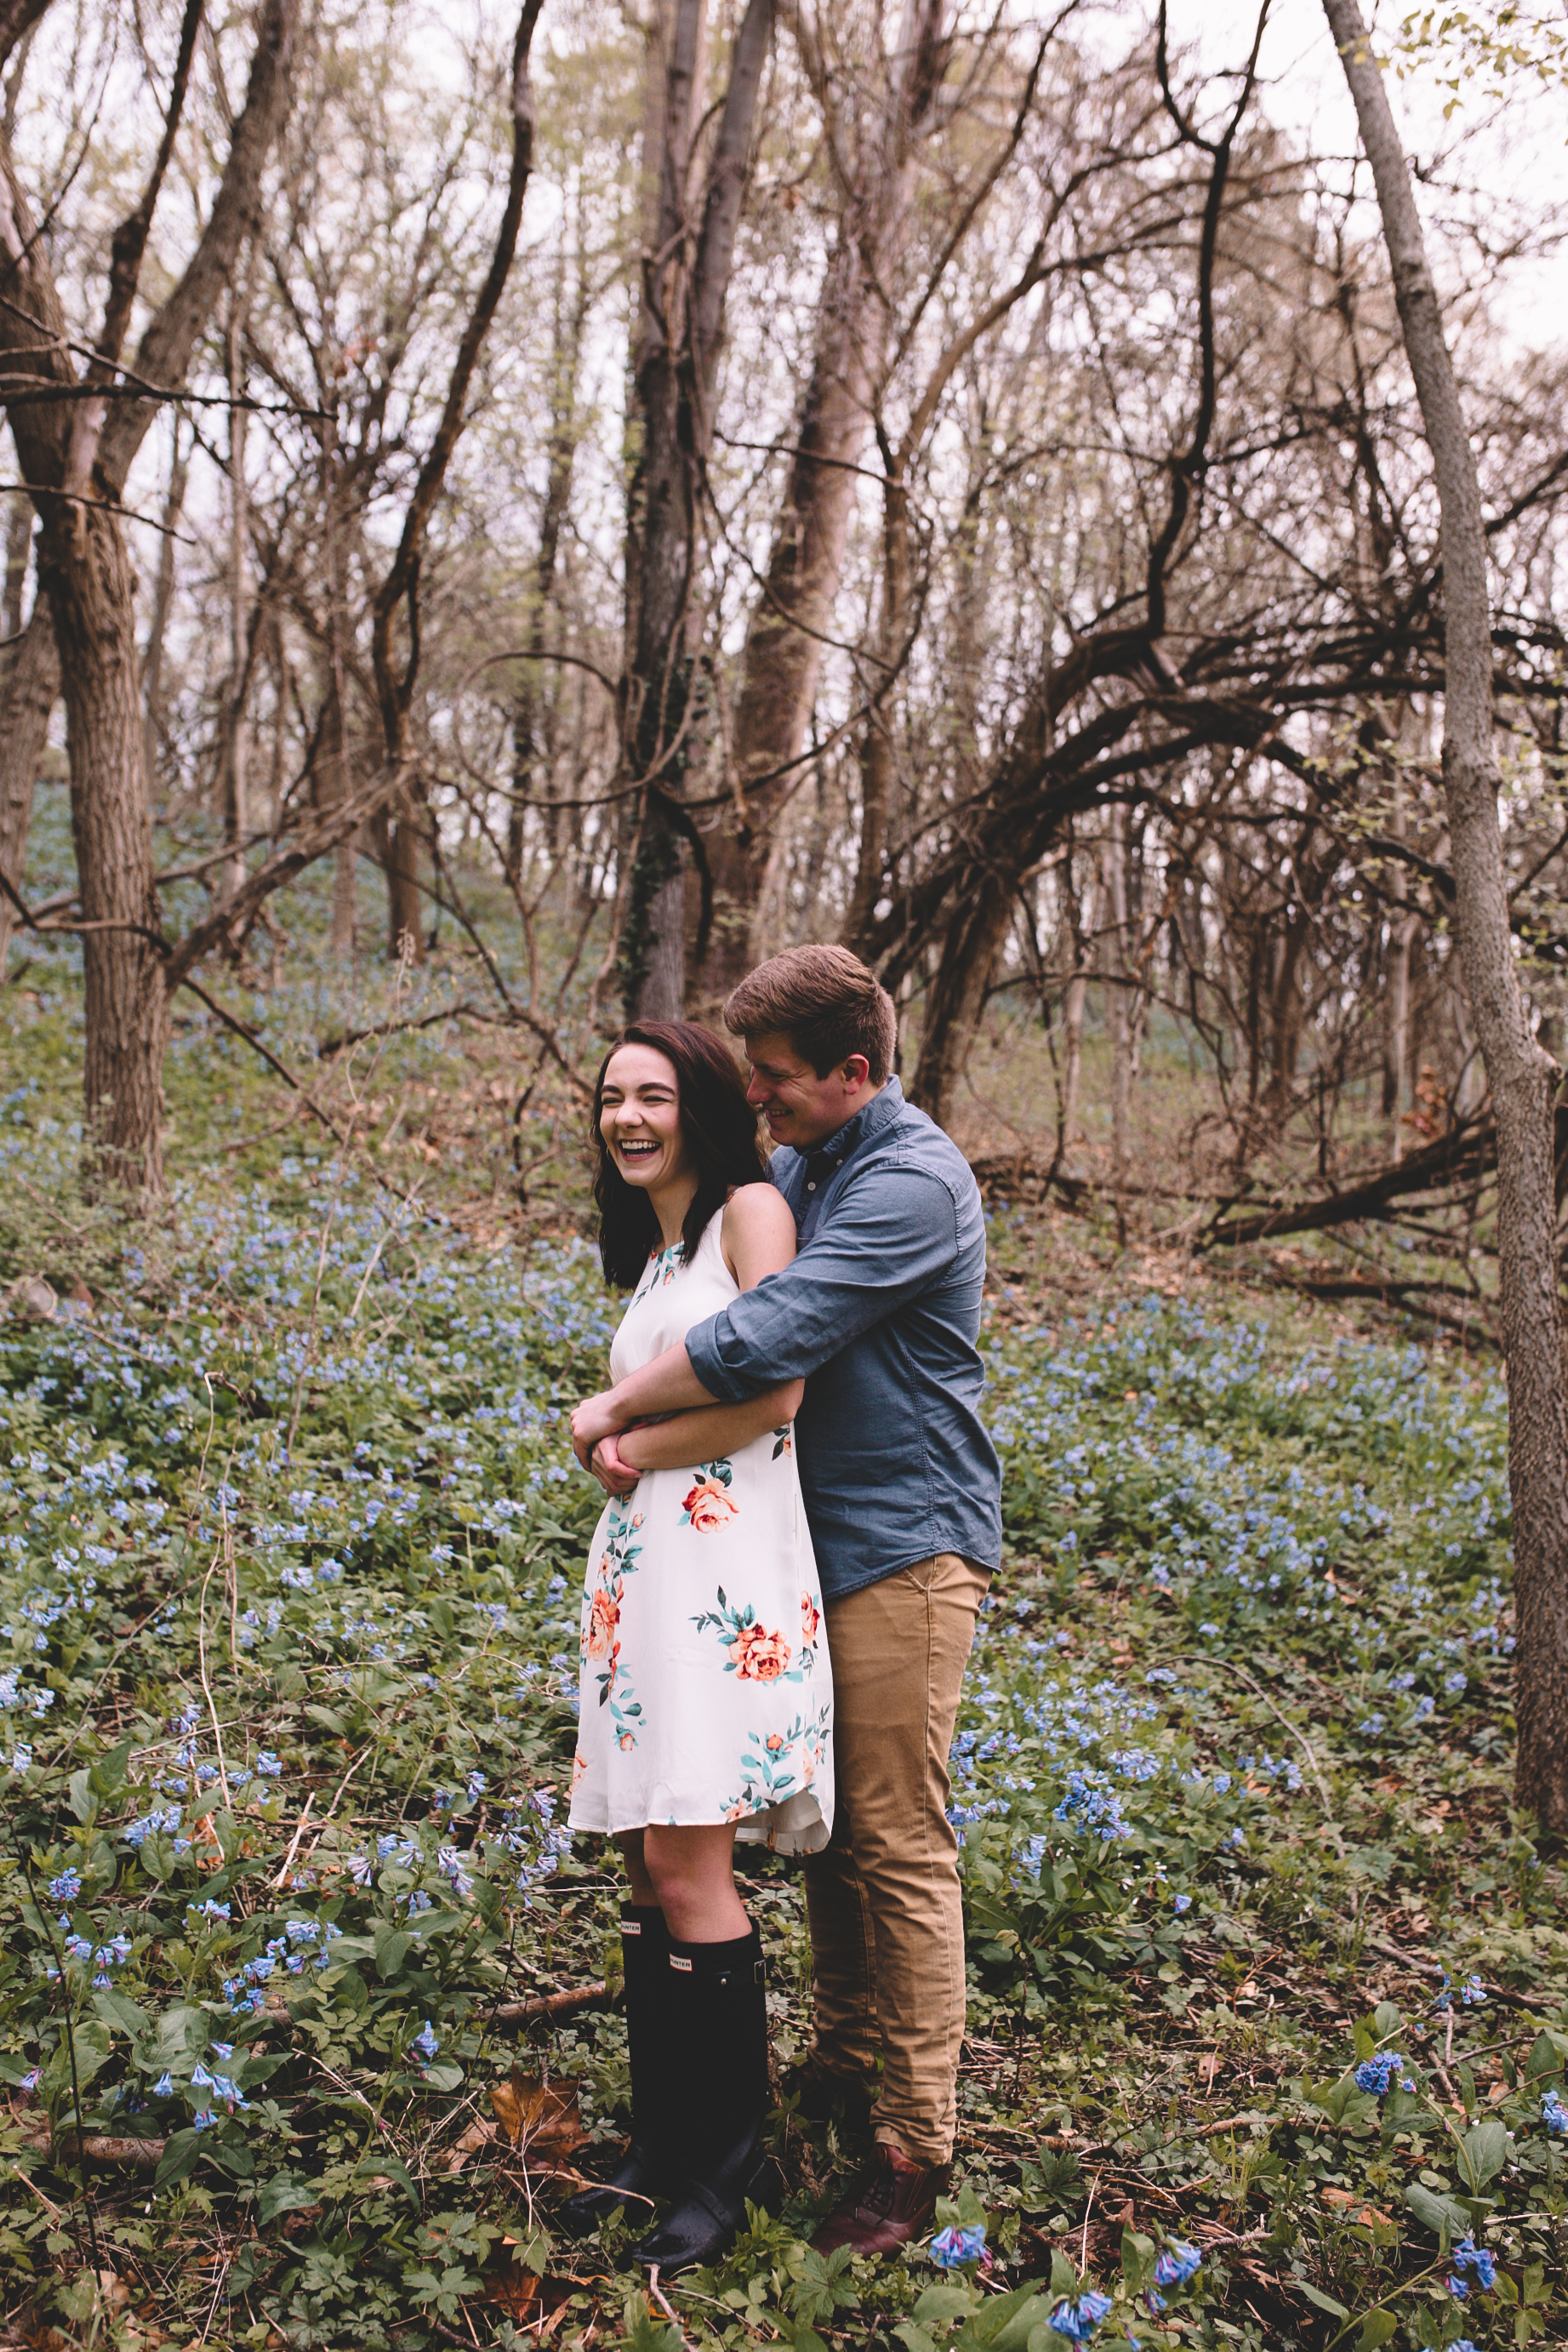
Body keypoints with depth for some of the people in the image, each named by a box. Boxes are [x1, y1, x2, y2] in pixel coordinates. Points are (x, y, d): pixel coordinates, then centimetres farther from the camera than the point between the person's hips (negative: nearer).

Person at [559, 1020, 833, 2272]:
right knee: (650, 1863, 9)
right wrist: (622, 1436, -1)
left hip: (726, 1561, -8)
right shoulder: (651, 1253, 21)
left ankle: (734, 2157, 8)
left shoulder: (752, 1209, -4)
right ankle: (662, 2135, 21)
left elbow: (774, 1390, -14)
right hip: (641, 1563, 8)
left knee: (687, 1864, -8)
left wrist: (633, 1448, -3)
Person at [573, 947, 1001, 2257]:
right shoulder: (791, 1171, 10)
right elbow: (692, 1308, 14)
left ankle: (917, 2148, 9)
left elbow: (766, 1338, -27)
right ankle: (841, 2063, 34)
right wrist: (635, 1413, -7)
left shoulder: (914, 1182, -19)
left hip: (904, 1548, -8)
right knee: (829, 1821, 17)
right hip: (816, 1541, 9)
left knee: (899, 1843, -2)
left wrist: (618, 1405, -14)